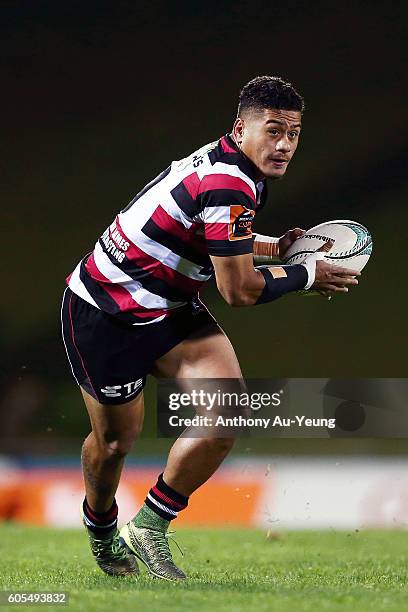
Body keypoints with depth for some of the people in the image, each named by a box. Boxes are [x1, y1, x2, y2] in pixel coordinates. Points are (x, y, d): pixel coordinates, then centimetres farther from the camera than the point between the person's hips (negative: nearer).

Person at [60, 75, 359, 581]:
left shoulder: (226, 163, 3)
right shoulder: (230, 186, -28)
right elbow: (239, 291, -24)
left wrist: (274, 246, 10)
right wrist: (307, 274, -10)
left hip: (168, 307, 9)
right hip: (105, 314, -9)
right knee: (117, 439, 6)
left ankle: (149, 528, 2)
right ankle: (100, 531, 38)